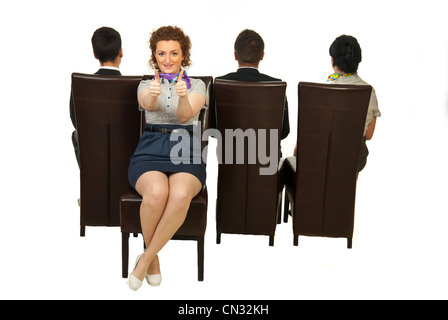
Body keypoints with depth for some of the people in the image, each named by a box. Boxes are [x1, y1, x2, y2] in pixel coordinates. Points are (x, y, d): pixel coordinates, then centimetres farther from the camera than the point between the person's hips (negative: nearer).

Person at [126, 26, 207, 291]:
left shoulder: (197, 85, 13)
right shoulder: (146, 85, 16)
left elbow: (186, 115, -9)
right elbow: (147, 104, -11)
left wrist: (182, 96, -32)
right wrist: (152, 94, -36)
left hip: (187, 152, 0)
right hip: (150, 150, 0)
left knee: (180, 195, -35)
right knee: (157, 192, -35)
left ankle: (146, 258, -14)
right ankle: (153, 258, -7)